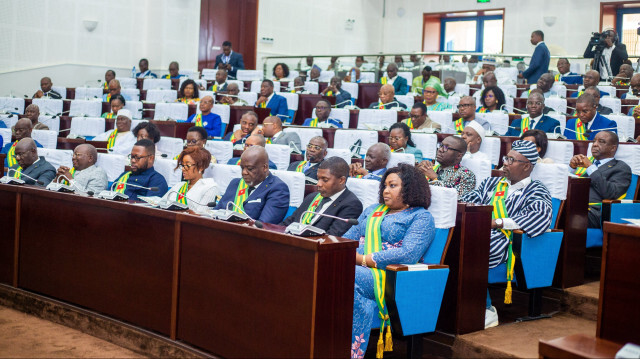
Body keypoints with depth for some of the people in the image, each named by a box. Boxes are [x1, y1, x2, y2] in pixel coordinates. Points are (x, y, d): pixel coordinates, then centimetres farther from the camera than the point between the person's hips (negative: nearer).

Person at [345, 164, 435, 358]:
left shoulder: (421, 217, 5)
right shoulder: (372, 210, 28)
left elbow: (408, 254, -11)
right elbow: (349, 238, 22)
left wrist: (364, 259, -15)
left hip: (389, 277, -6)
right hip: (357, 269, 6)